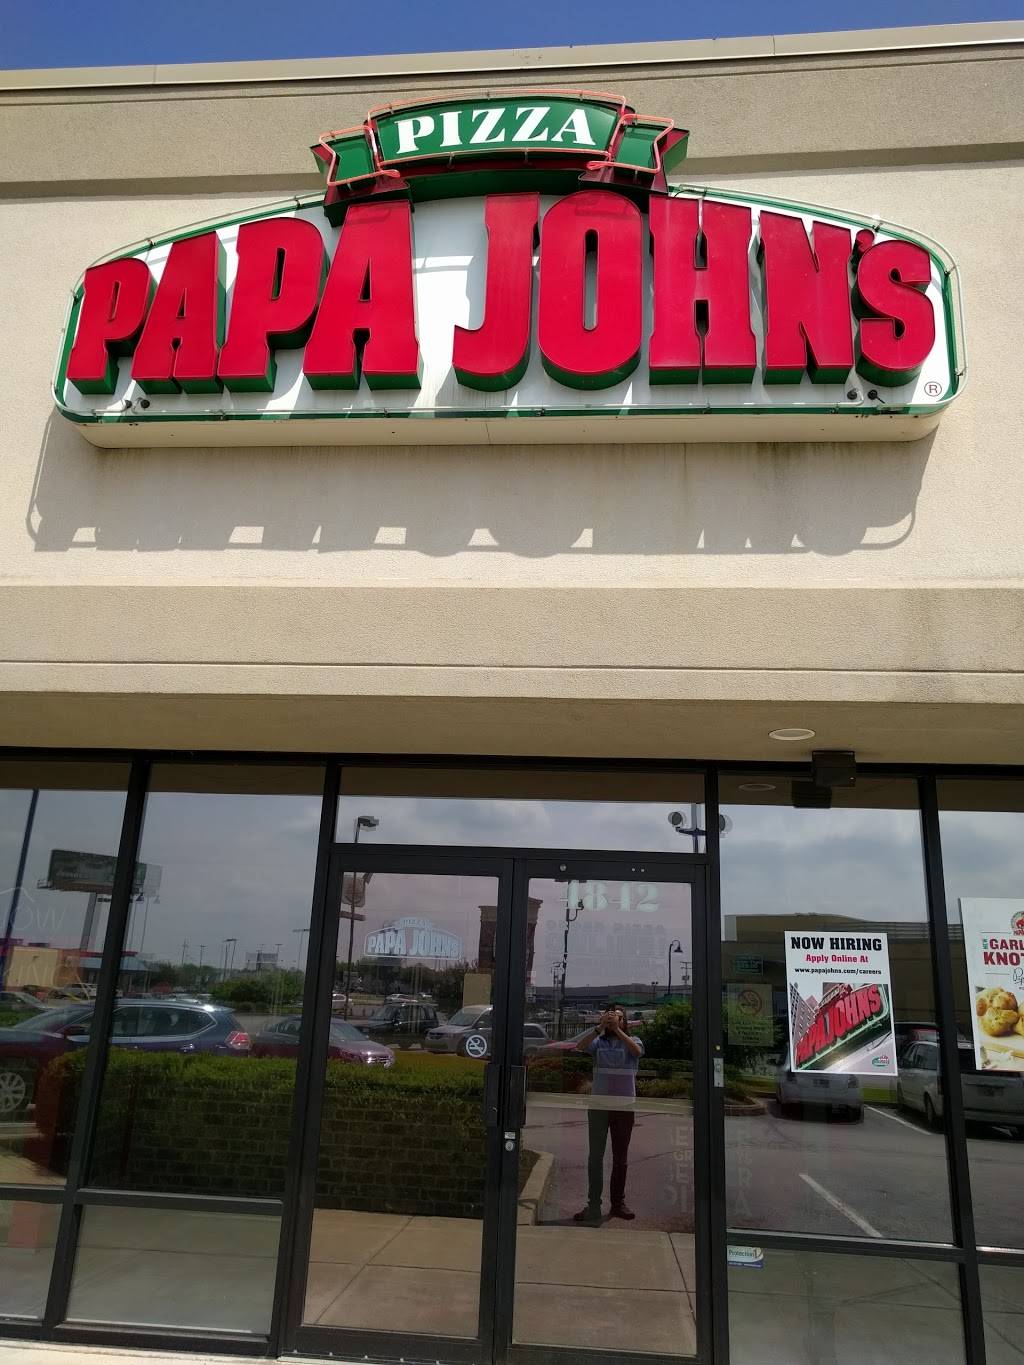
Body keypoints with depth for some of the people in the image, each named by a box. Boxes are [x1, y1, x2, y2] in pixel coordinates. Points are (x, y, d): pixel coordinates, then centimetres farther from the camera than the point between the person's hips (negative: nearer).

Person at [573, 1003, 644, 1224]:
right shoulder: (599, 1042, 3)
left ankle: (618, 1202, 21)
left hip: (624, 1106, 0)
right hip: (598, 1105, 0)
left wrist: (617, 1029, -24)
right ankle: (593, 1204, 7)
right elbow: (579, 1047, -16)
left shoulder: (632, 1041, 4)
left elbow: (637, 1051, -19)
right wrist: (599, 1027, -23)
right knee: (595, 1155, 2)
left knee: (621, 1156, 10)